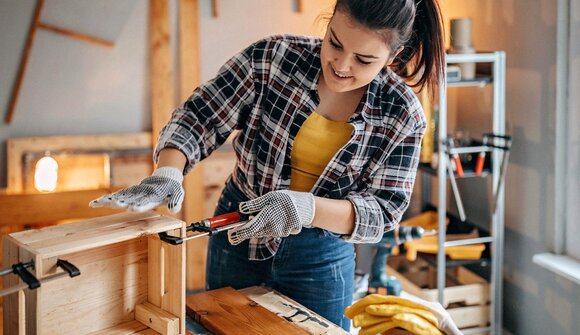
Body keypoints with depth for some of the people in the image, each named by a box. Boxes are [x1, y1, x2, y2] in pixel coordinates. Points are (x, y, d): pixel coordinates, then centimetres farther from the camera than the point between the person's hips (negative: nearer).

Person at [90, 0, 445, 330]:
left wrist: (305, 208, -34)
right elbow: (197, 117, -13)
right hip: (236, 236, 1)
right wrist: (167, 173, -33)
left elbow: (383, 211, -16)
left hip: (320, 259, -1)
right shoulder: (273, 57, -16)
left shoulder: (402, 115, -15)